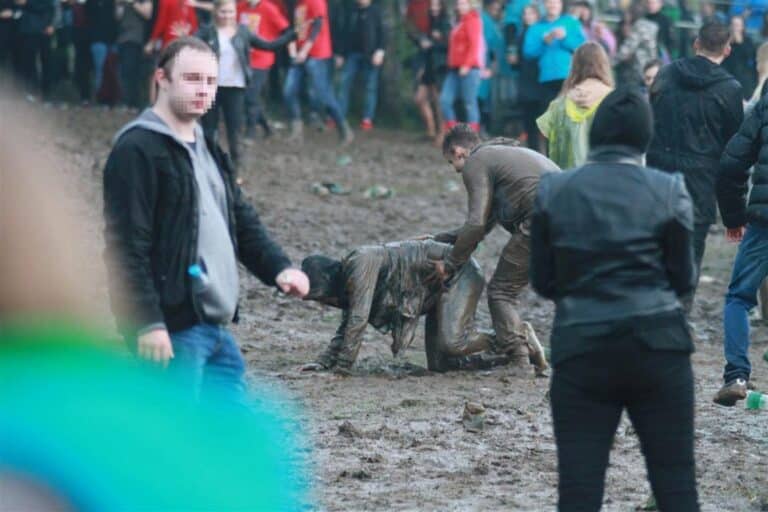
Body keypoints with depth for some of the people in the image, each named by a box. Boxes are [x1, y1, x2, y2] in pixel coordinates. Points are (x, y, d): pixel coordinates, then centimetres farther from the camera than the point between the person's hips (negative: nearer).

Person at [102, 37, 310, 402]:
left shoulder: (207, 150, 19)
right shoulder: (137, 151, -11)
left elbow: (242, 220, 22)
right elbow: (126, 246, -17)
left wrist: (278, 268, 3)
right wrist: (147, 323, -22)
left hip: (216, 324, 10)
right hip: (173, 328, -10)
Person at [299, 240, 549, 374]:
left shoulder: (359, 263, -22)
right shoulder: (347, 282, 8)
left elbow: (358, 319, -26)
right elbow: (346, 328, 17)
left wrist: (341, 367, -22)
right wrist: (323, 363, 6)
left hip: (458, 273, -10)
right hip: (440, 288, 10)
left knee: (451, 343, -29)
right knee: (438, 364, -1)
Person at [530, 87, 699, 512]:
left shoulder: (552, 191, 1)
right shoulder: (668, 191, -2)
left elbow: (542, 281, 6)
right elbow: (684, 280, 3)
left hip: (581, 350, 0)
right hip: (658, 346, 0)